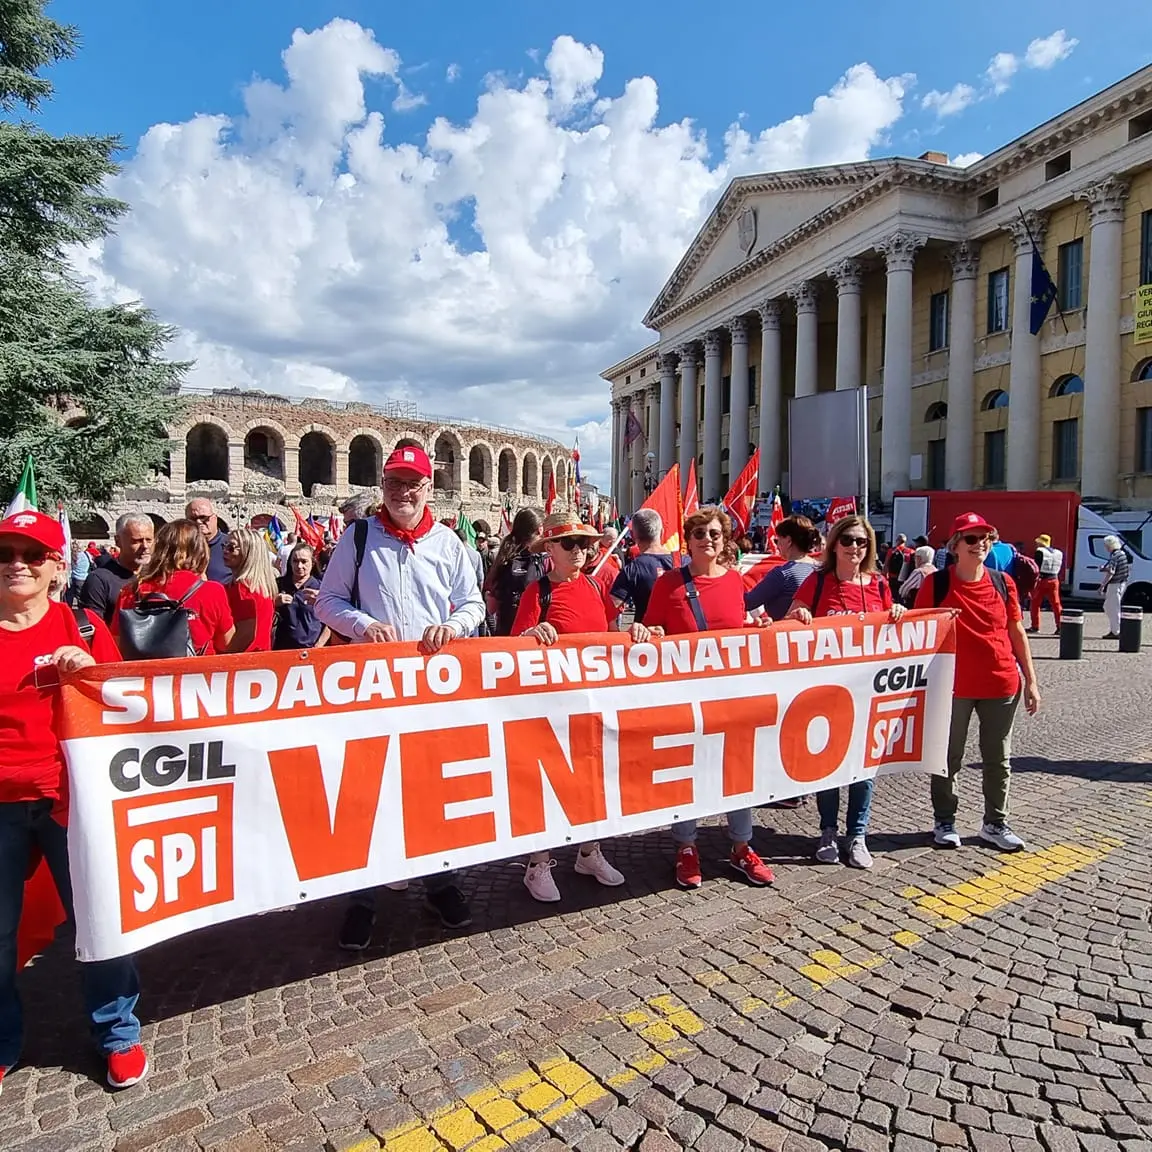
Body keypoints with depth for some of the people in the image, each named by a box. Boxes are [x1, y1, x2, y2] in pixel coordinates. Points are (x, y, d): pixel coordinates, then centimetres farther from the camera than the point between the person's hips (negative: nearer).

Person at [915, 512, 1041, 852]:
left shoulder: (1003, 582, 3)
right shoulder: (937, 583, -6)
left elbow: (1017, 633, 8)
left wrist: (1031, 680, 7)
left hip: (1002, 684, 3)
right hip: (953, 686, -3)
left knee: (998, 759, 13)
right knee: (949, 757, 9)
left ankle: (995, 823, 28)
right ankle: (944, 821, 24)